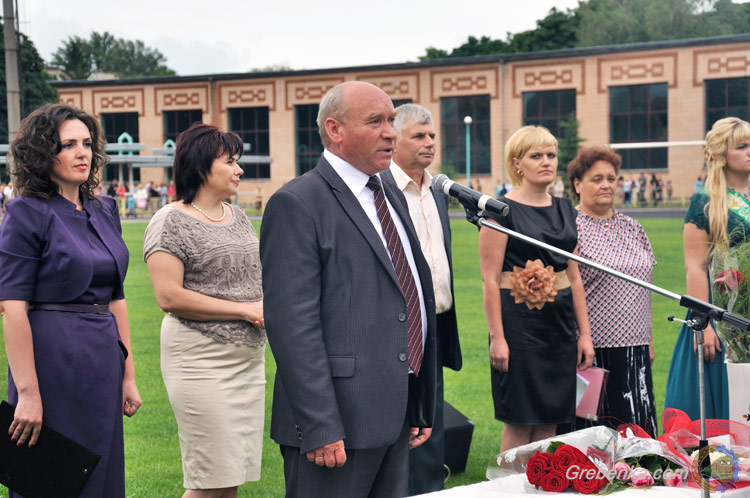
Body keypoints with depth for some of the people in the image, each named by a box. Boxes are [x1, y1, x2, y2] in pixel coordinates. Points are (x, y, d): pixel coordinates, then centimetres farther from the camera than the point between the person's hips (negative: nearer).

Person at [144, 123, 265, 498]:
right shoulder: (172, 221, -9)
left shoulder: (237, 216, 14)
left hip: (249, 355, 8)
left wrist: (268, 306, 1)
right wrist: (244, 309, -15)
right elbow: (169, 296, -17)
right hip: (202, 360, -7)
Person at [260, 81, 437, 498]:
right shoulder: (297, 204, -10)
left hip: (398, 417, 8)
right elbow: (292, 324, -17)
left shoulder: (389, 196, 16)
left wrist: (423, 406, 18)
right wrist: (320, 428, -21)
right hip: (338, 423, -8)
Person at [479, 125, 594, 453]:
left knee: (550, 421, 9)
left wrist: (584, 332, 11)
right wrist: (497, 337, -15)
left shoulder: (564, 209, 13)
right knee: (520, 423, -2)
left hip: (560, 321, 6)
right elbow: (490, 280, -9)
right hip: (519, 320, -6)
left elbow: (574, 275, 16)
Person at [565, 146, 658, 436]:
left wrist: (648, 341, 16)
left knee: (637, 429, 6)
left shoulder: (632, 228, 13)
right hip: (593, 349, -6)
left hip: (634, 348, 6)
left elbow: (644, 289, 18)